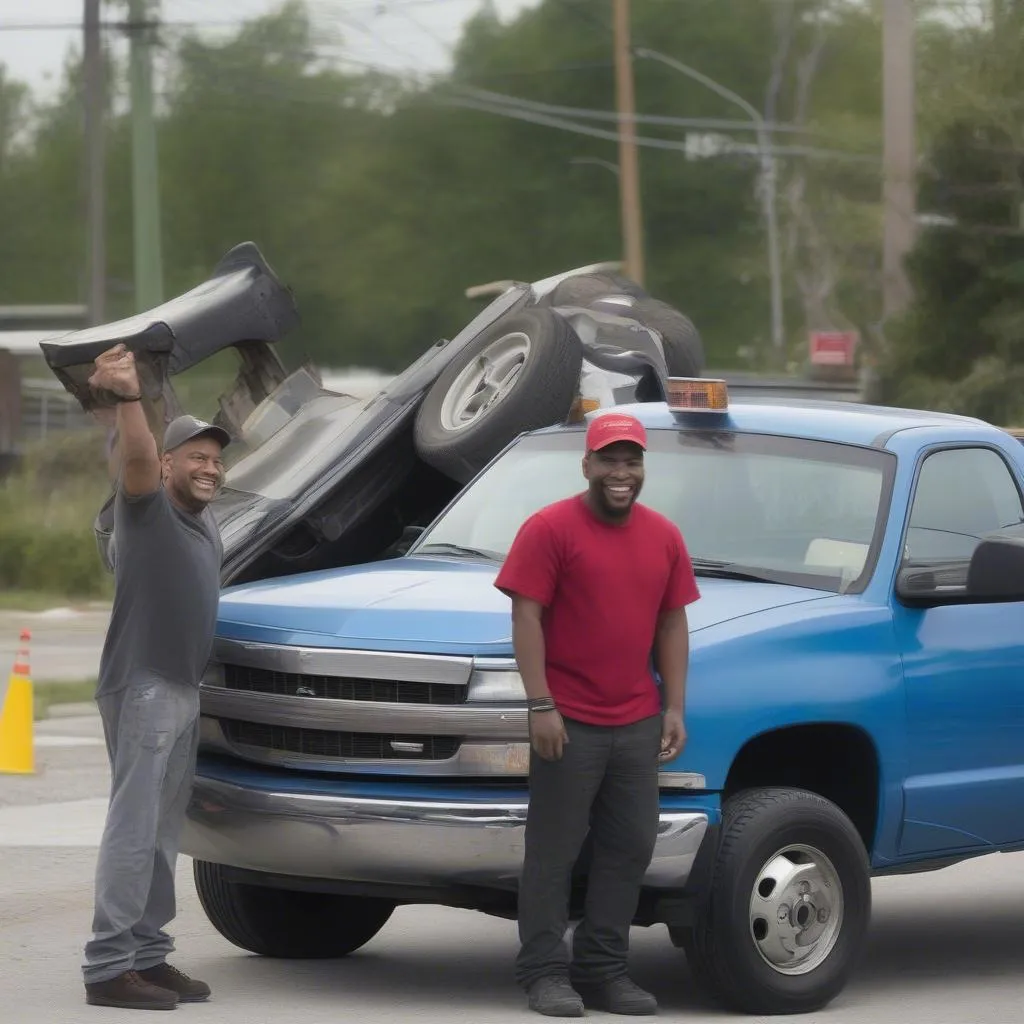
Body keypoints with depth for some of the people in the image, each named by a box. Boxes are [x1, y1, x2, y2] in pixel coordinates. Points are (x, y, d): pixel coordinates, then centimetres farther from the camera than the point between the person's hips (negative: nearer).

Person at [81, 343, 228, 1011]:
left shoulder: (206, 521, 15)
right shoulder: (149, 508, -10)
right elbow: (137, 458, -32)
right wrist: (129, 400, -51)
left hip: (185, 691, 9)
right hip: (143, 688, -9)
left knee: (164, 832, 12)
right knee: (133, 830, -11)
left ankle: (149, 955, 18)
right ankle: (109, 967, -13)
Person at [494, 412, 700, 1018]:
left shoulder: (664, 538, 10)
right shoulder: (551, 530, -7)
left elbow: (672, 624, 13)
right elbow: (527, 617, -10)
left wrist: (675, 708, 6)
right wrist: (540, 705, -16)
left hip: (637, 725, 6)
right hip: (569, 722, -6)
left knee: (630, 848, 9)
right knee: (554, 851, -1)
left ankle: (604, 970, 17)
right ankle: (544, 974, 3)